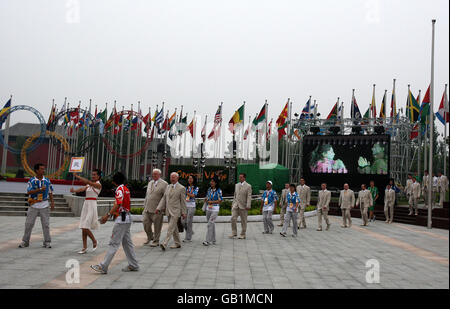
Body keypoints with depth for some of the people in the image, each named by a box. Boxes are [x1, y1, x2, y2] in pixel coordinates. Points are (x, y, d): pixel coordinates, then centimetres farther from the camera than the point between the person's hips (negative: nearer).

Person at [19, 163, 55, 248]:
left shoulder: (47, 181, 5)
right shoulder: (31, 181, -2)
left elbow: (50, 192, 11)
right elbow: (28, 192, -13)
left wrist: (52, 202, 3)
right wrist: (40, 189, -20)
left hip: (44, 206, 1)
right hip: (34, 205, -1)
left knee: (46, 224, 1)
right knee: (28, 224, 3)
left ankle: (47, 242, 8)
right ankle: (25, 241, 15)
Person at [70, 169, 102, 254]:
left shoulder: (98, 185, -5)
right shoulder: (88, 184, 15)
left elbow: (88, 182, -21)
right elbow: (83, 188, -5)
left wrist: (78, 177, -26)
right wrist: (75, 190, -25)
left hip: (92, 205, -7)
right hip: (86, 204, 7)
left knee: (85, 227, -12)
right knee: (83, 228, 6)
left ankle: (94, 241, 11)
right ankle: (85, 247, 13)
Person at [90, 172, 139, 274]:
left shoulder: (120, 189, -11)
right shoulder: (126, 189, 18)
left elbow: (118, 204, -22)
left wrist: (108, 215, -24)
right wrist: (109, 214, 22)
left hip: (121, 219, -10)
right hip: (127, 219, 10)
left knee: (114, 243, -9)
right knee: (127, 242, 14)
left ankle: (103, 267, -7)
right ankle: (133, 265, 18)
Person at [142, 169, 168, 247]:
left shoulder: (164, 184, -8)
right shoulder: (150, 183, 15)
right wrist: (145, 205, 17)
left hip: (157, 209, -6)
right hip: (147, 209, 6)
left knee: (157, 226, 3)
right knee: (145, 223, 7)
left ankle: (156, 241, 17)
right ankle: (150, 237, 31)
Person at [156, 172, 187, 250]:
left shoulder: (181, 188, -6)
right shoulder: (168, 187, 12)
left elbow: (183, 201, -5)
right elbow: (164, 198, 10)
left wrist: (183, 213, -6)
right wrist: (158, 208, 1)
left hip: (175, 211, -6)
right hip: (168, 211, 7)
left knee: (171, 228, -12)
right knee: (174, 228, 13)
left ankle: (164, 244, -17)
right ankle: (178, 244, 22)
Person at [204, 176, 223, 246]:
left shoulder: (218, 190, -9)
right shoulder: (209, 189, 9)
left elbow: (220, 200, -9)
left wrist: (212, 202, -16)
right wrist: (206, 200, -4)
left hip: (215, 209, -6)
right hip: (208, 208, 6)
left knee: (210, 224, -13)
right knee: (212, 224, 12)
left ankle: (208, 241, -10)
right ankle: (213, 240, 20)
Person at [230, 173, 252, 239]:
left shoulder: (248, 186, -5)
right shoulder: (236, 185, 12)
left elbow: (249, 197, -11)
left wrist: (248, 206, -19)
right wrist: (233, 203, 13)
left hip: (243, 206, -4)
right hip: (235, 205, 4)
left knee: (243, 221, 4)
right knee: (233, 218, -6)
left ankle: (243, 235, 15)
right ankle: (234, 233, 6)